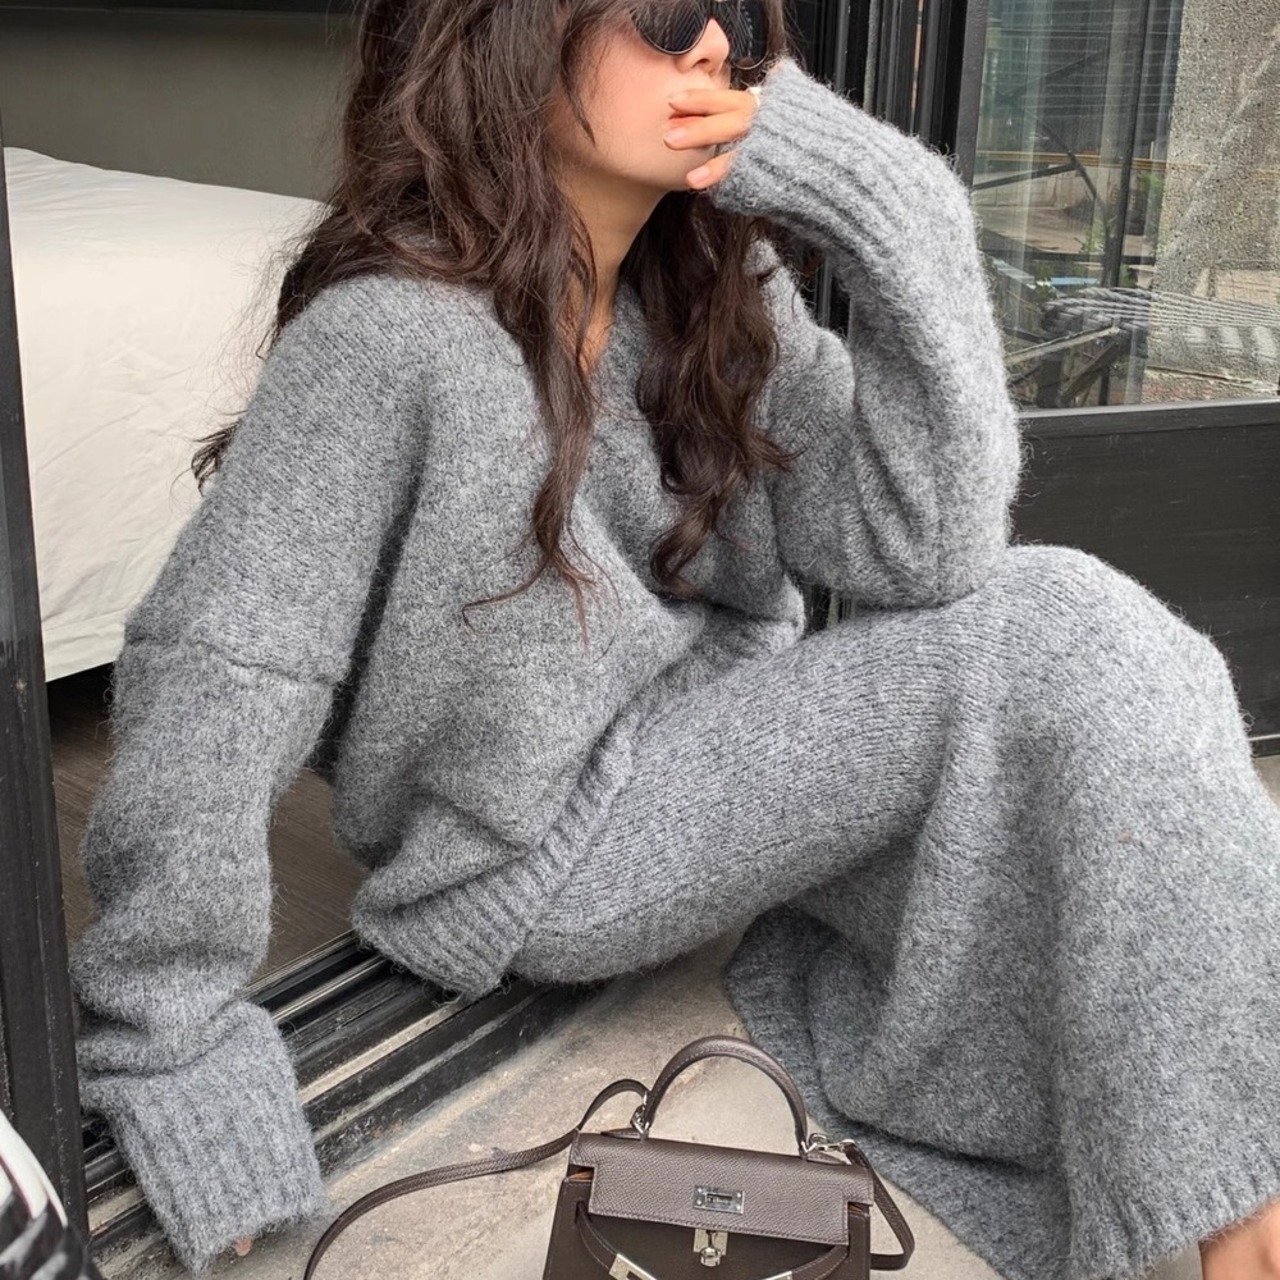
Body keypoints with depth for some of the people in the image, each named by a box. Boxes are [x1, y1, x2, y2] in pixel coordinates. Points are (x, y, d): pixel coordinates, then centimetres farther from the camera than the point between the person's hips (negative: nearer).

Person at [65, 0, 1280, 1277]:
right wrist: (173, 1054, -20)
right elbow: (205, 689, -24)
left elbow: (919, 552, -14)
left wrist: (897, 220, -23)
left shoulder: (719, 287, -3)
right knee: (1055, 647, -18)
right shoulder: (391, 333, -23)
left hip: (718, 753, 7)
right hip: (537, 855, -7)